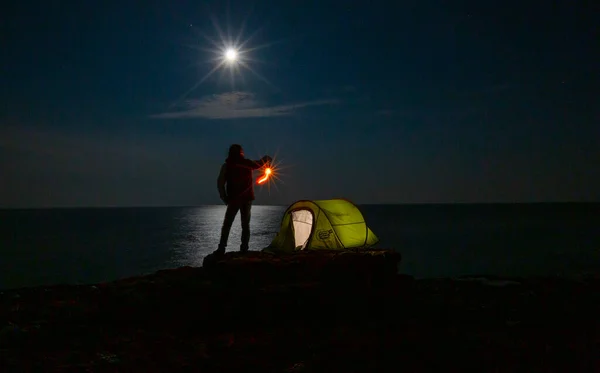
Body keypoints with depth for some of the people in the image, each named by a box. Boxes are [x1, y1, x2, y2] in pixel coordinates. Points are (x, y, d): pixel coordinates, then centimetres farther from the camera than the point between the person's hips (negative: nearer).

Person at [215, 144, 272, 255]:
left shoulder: (226, 165, -2)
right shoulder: (248, 163, 4)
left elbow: (220, 183, -7)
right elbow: (260, 163, 24)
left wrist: (224, 198, 2)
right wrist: (267, 159, 45)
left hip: (233, 199, -2)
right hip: (247, 198, 2)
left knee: (227, 224, 3)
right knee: (245, 224, 9)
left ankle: (221, 248, -5)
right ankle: (244, 249, 3)